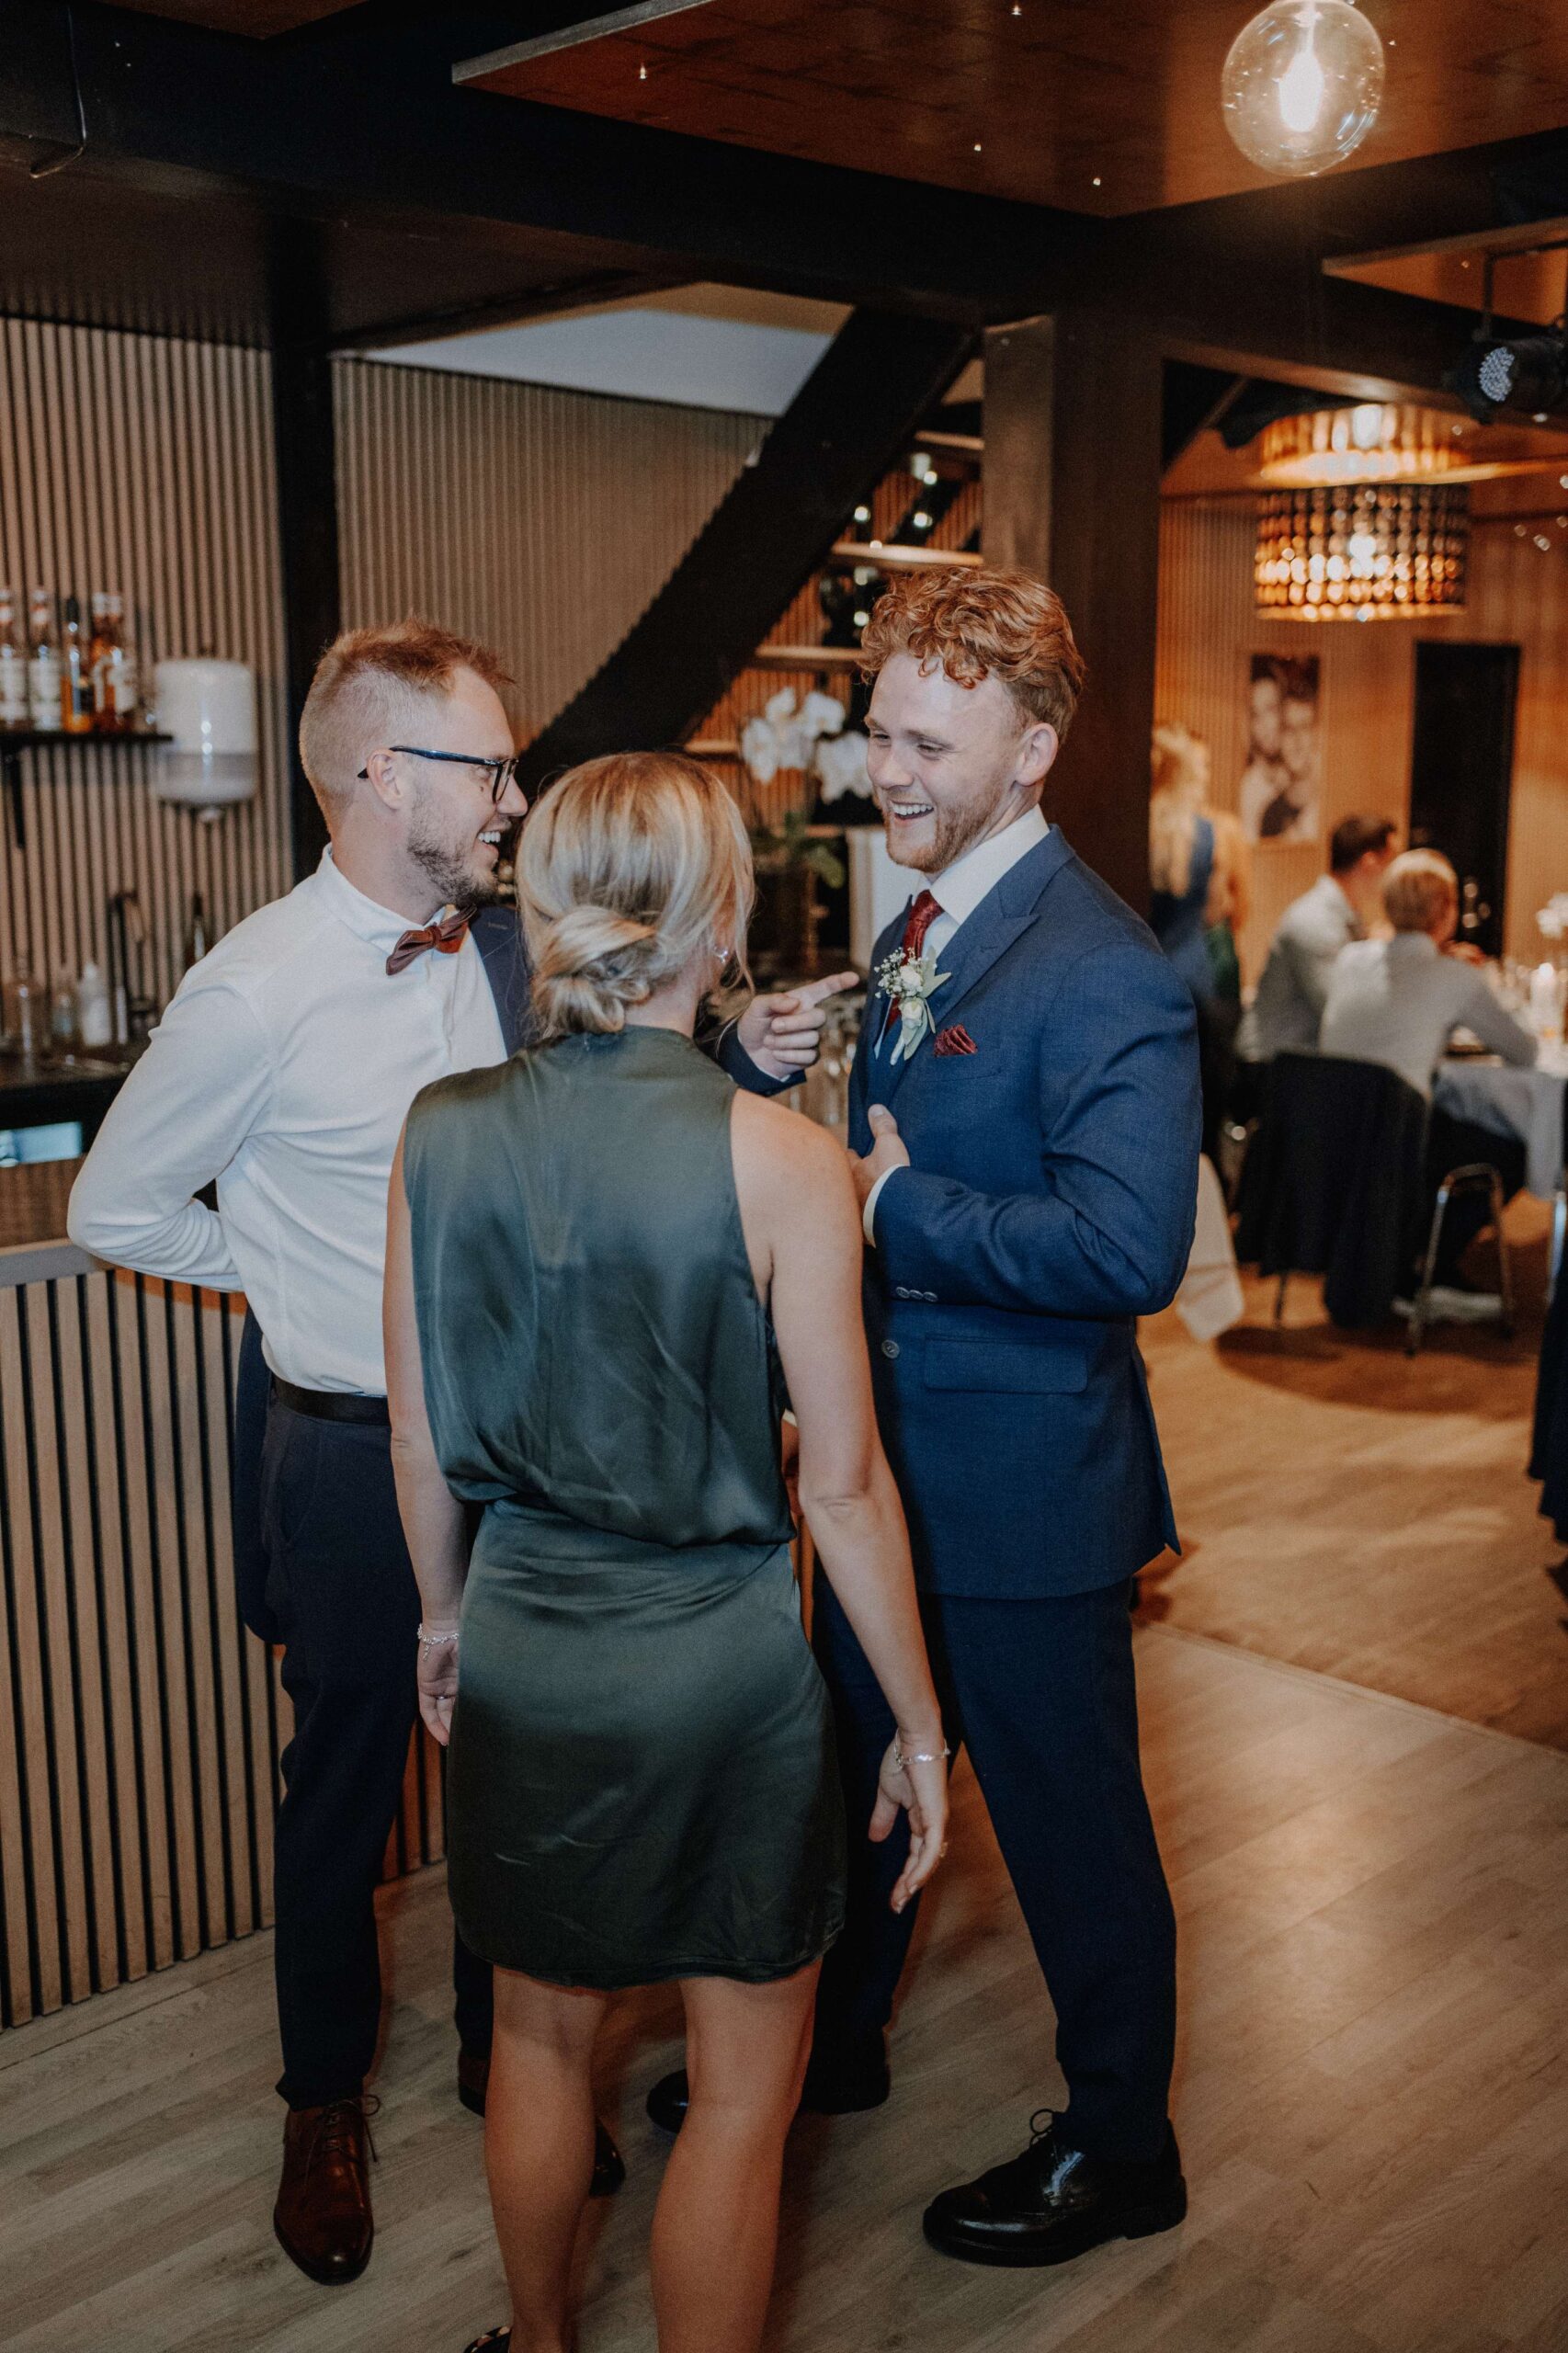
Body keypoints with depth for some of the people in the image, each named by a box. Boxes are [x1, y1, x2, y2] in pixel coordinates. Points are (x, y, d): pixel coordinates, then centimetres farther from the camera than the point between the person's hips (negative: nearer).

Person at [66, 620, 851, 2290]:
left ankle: (502, 2049, 44)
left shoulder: (511, 952, -2)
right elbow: (115, 1209, -5)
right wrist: (298, 1277, -3)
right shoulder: (258, 993, -17)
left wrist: (740, 1066, -7)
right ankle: (325, 2101, 39)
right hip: (354, 1461, -4)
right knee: (342, 1791, 14)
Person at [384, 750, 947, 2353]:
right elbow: (843, 1486, -14)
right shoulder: (780, 1162, -19)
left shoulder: (441, 1132, -8)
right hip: (723, 1669, -4)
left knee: (541, 2034, 27)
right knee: (743, 2088, 16)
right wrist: (918, 1722, -1)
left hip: (523, 1645, 5)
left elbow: (419, 1436, 1)